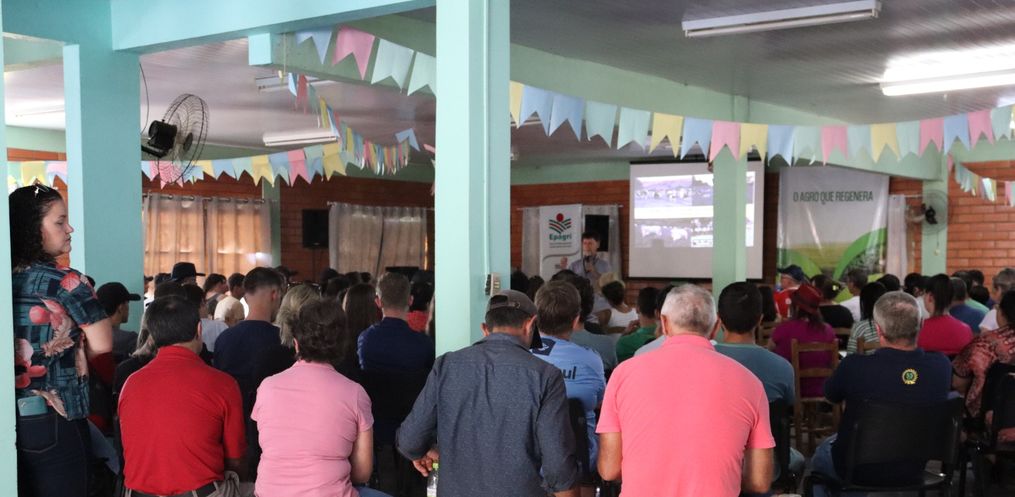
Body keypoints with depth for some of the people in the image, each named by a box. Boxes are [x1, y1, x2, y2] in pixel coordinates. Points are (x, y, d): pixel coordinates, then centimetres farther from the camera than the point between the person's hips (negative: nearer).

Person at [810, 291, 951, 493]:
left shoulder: (854, 366, -30)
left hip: (858, 472, -3)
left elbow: (831, 395, -6)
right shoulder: (941, 366, -20)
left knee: (819, 456, 30)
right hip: (913, 472, 4)